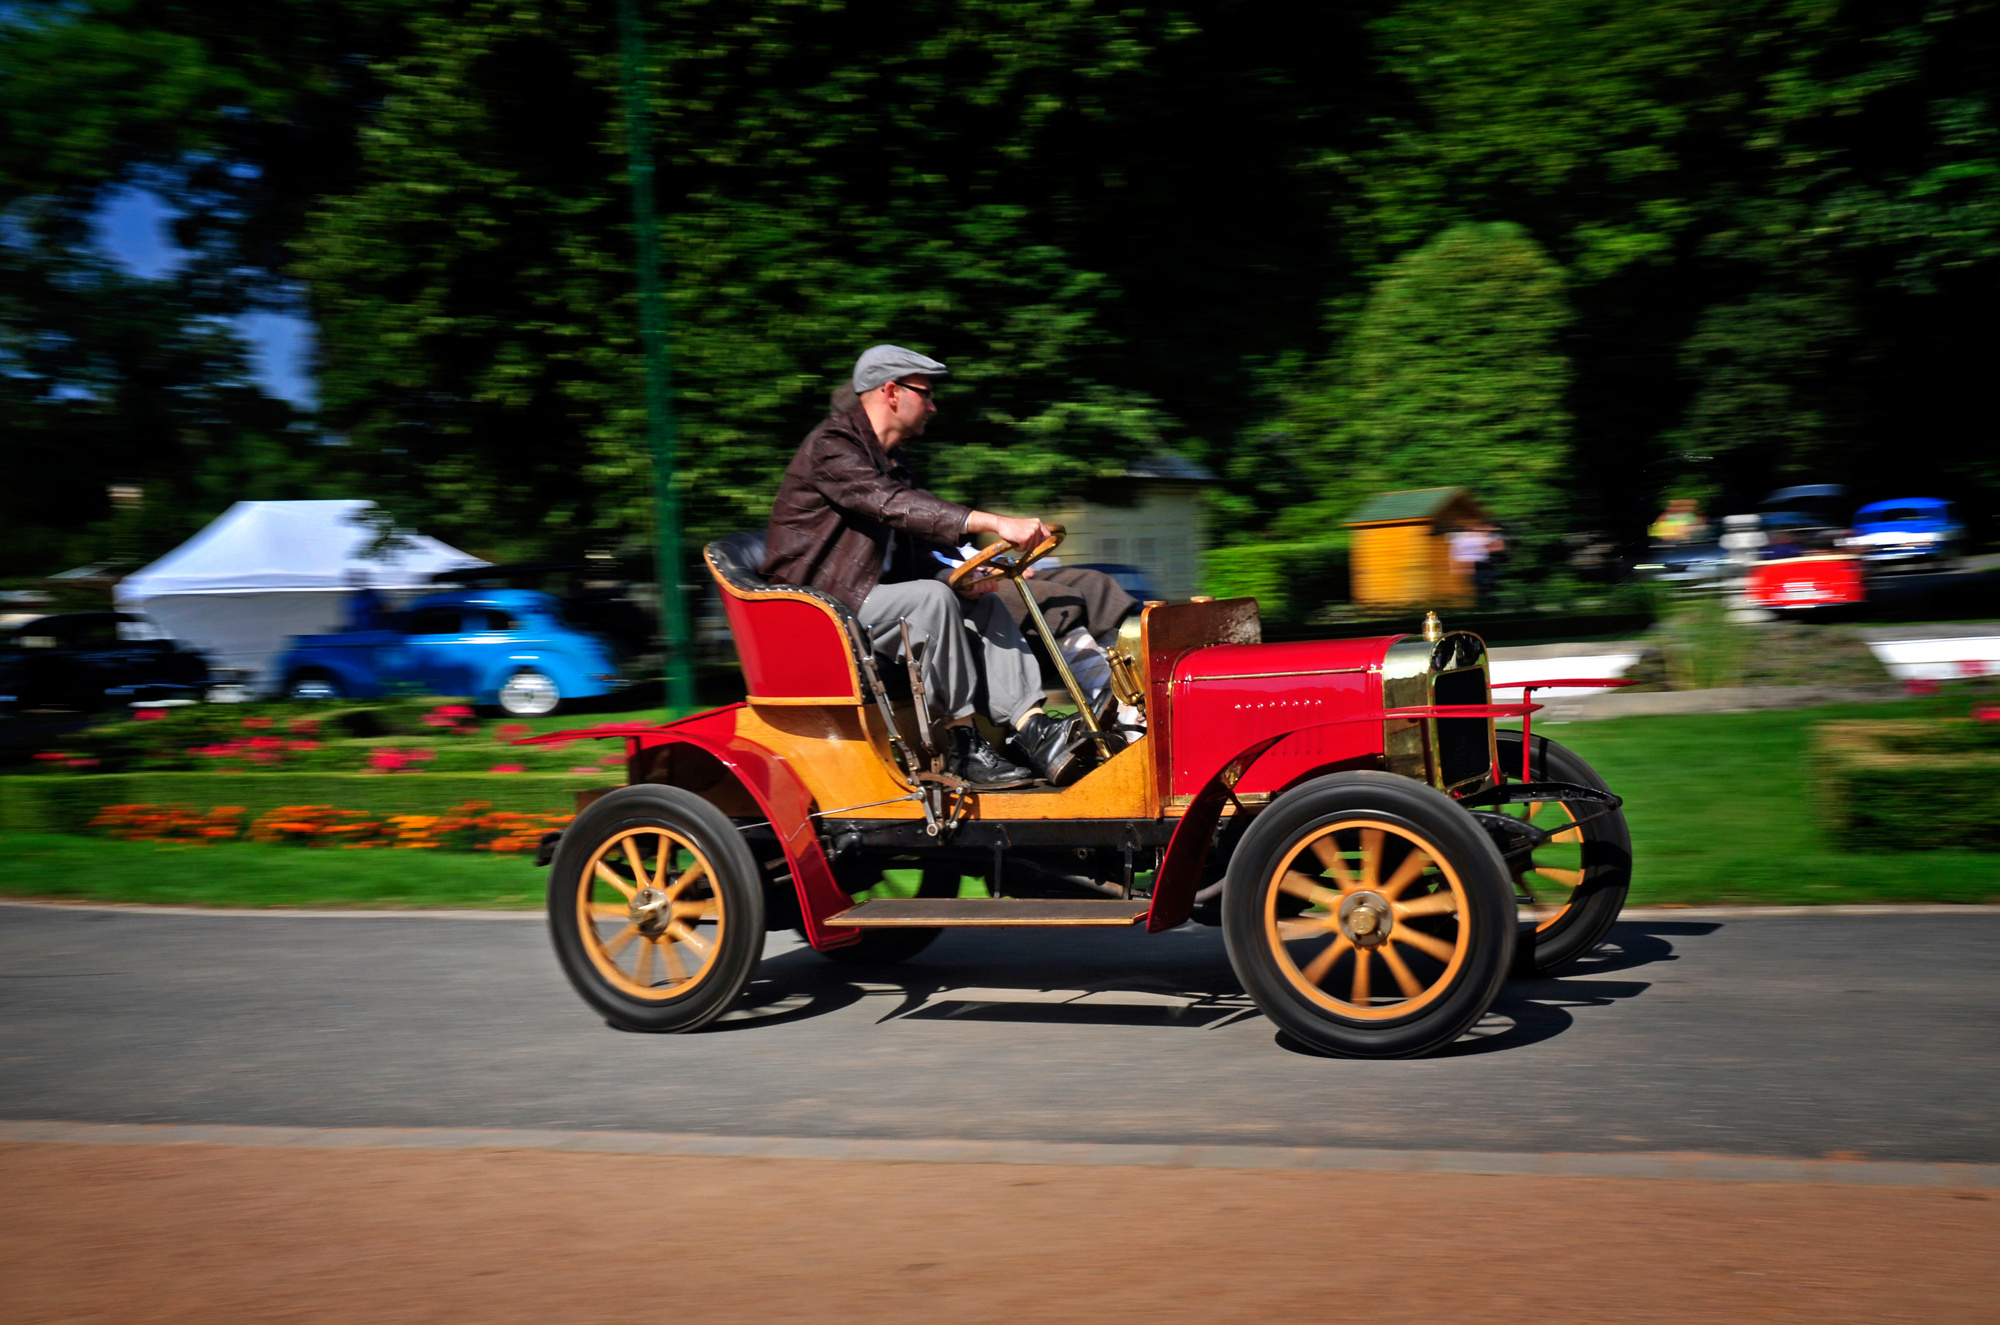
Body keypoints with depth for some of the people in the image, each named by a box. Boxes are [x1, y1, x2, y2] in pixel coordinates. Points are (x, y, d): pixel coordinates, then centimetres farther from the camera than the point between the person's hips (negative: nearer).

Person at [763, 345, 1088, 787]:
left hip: (865, 599, 9)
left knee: (984, 605, -6)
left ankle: (1035, 734, -21)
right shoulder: (832, 446, -12)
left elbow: (918, 557, 17)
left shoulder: (894, 463, 19)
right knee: (931, 599, -29)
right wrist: (996, 523, -35)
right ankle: (965, 747, -23)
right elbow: (895, 507, -28)